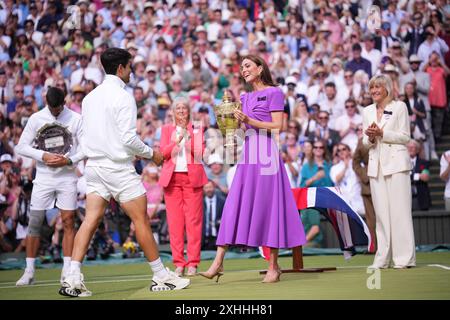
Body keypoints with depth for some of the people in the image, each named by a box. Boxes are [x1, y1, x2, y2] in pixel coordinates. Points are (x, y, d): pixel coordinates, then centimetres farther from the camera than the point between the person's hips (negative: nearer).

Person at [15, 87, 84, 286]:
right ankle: (29, 271, 5)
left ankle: (67, 271, 1)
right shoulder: (36, 119, 1)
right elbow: (21, 147, 0)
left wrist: (69, 160, -17)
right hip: (43, 177, 1)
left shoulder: (76, 119, -1)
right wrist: (43, 156, -14)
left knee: (68, 222, -3)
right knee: (34, 222, -1)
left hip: (67, 176, -1)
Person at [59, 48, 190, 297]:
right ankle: (161, 276, 10)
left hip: (94, 165, 7)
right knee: (141, 220, 2)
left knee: (90, 220, 3)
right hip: (119, 168, -7)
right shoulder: (122, 97, -12)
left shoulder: (90, 97, 12)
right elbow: (128, 137, -18)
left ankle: (73, 279, -5)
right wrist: (150, 153, -1)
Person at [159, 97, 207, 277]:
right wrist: (177, 140, -13)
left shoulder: (197, 130, 14)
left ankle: (192, 263, -2)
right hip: (172, 178, 1)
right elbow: (163, 152, 2)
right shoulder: (167, 129, 15)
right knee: (174, 220, -3)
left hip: (192, 177, -1)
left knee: (193, 220, -6)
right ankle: (179, 263, 1)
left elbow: (200, 153, 3)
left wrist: (190, 139, -12)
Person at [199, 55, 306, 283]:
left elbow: (277, 126, -8)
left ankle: (273, 266, 4)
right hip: (247, 155, 6)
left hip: (266, 154, -6)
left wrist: (249, 120, -12)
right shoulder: (245, 97, 21)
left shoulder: (274, 92, 1)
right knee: (234, 206, -2)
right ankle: (218, 262, -6)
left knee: (268, 205, -4)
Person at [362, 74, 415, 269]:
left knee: (399, 210, -6)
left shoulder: (399, 107, 3)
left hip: (396, 163, -4)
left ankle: (404, 258, -4)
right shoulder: (367, 111, 16)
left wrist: (382, 133, -12)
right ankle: (383, 259, 5)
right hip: (376, 165, 4)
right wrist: (370, 138, -5)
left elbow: (405, 137, -2)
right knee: (381, 212, 2)